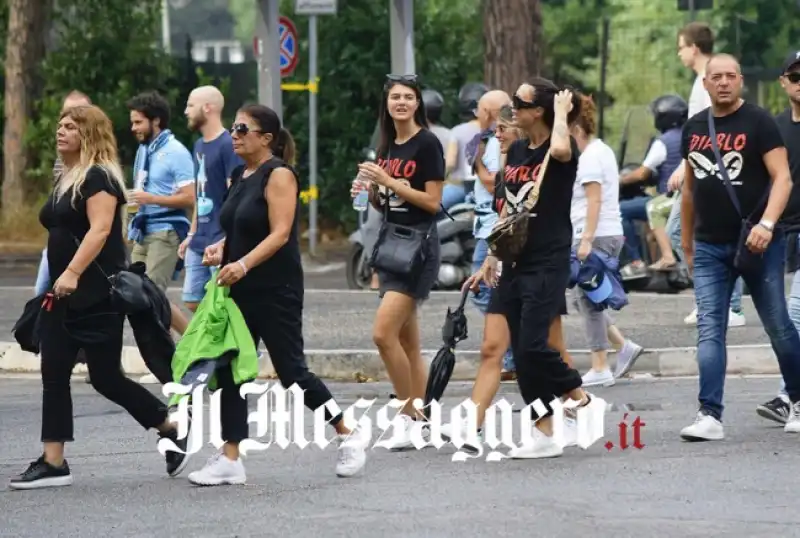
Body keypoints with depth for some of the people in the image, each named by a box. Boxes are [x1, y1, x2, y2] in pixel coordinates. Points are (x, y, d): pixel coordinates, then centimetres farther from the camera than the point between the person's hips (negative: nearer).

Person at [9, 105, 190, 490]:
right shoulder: (64, 179, 16)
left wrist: (72, 273, -32)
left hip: (97, 295, -9)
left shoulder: (99, 177, -12)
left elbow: (100, 229, -23)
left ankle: (174, 431, 12)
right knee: (53, 374, 1)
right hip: (65, 294, 9)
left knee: (106, 378, -4)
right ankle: (53, 463, 2)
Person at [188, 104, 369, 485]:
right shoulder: (239, 176, 13)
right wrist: (221, 249, 3)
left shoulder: (278, 175, -12)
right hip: (239, 291, 8)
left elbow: (280, 234, -21)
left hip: (275, 293, -8)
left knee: (291, 371, -2)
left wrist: (243, 264, -33)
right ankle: (230, 459, 1)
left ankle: (349, 434, 16)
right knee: (228, 371, 0)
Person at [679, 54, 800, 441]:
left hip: (756, 244, -4)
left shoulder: (758, 122, -5)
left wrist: (766, 224, -27)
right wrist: (686, 243, 21)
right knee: (709, 329, -6)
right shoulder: (694, 128, 11)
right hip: (709, 248, 4)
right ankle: (710, 416, -12)